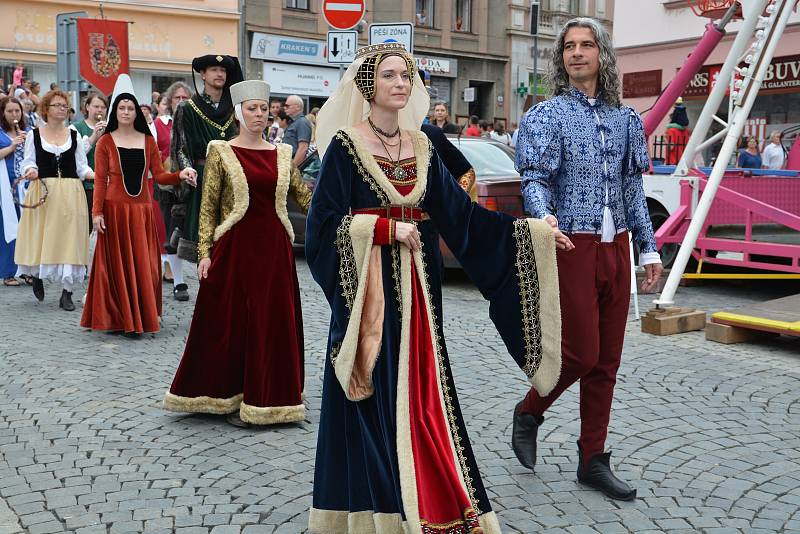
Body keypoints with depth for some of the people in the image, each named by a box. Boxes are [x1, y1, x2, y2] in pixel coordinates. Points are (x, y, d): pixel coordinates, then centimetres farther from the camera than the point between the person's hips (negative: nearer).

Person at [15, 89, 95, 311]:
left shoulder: (74, 135, 9)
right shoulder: (34, 135, 5)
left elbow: (82, 167, 8)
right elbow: (28, 162, 6)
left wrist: (97, 175, -10)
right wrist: (30, 171, -17)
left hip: (70, 193, 1)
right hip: (42, 192, -1)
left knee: (69, 240, -2)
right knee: (40, 238, 1)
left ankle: (67, 293, 4)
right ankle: (37, 275, 32)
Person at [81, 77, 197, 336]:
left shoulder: (148, 141, 9)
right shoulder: (106, 142, 1)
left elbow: (158, 175, 6)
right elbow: (100, 180, -2)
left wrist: (179, 175, -12)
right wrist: (97, 212, -10)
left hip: (142, 209, 3)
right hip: (115, 208, -2)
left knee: (144, 265, 3)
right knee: (118, 265, 1)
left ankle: (141, 317, 13)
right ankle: (119, 319, 9)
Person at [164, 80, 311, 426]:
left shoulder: (282, 154, 10)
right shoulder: (221, 152, 0)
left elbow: (304, 197, 15)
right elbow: (208, 207, -1)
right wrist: (205, 252, -8)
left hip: (274, 249, 3)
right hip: (234, 248, -3)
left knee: (273, 324, 6)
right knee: (229, 322, 2)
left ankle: (264, 397, 20)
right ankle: (228, 396, 17)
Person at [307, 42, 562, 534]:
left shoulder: (421, 146, 10)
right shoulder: (345, 145, -5)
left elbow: (461, 212, 7)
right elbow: (325, 223, -9)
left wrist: (528, 230, 1)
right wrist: (386, 228, -16)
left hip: (417, 286, 5)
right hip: (369, 286, -5)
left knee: (419, 392, 7)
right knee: (374, 400, -2)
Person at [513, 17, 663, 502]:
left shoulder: (625, 118, 14)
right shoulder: (546, 115, -1)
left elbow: (633, 188, 17)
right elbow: (534, 178, -12)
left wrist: (649, 247, 12)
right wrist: (543, 215, -34)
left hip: (615, 248, 5)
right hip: (571, 246, -5)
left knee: (607, 361, 7)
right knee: (581, 352, -7)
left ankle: (593, 460, 18)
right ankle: (528, 413, 21)